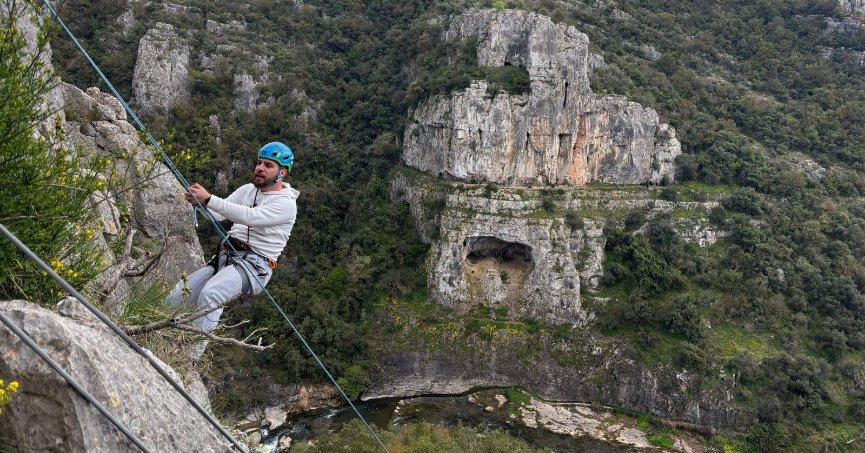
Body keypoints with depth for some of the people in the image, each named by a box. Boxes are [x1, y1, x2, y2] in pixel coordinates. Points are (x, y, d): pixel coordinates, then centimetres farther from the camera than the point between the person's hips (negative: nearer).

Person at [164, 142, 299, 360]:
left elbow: (249, 217, -23)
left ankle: (192, 357, -28)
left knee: (210, 294, -33)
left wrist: (208, 199, -27)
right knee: (177, 297, -2)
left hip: (254, 264, -7)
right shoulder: (247, 189, 15)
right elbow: (218, 213, 6)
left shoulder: (286, 203, -9)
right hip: (225, 255, 8)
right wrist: (197, 201, -16)